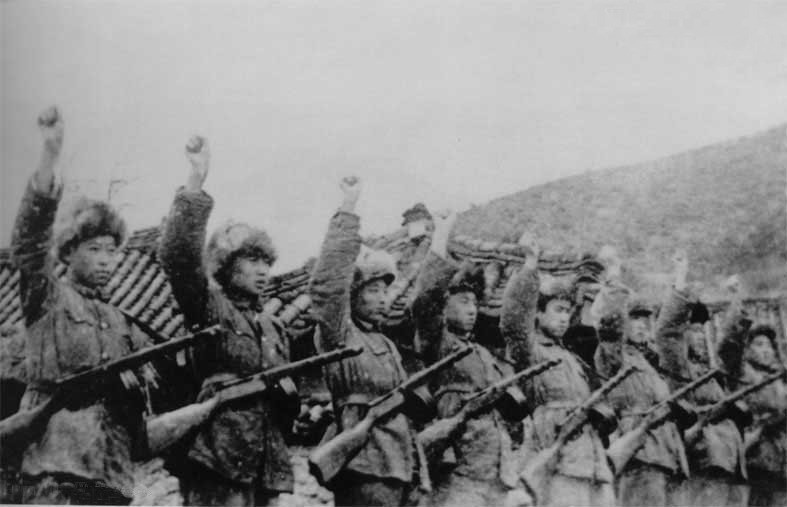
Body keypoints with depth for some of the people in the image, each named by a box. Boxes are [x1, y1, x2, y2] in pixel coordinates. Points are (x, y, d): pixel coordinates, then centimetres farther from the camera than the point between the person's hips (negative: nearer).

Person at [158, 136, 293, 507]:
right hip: (218, 463, -6)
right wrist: (196, 181, -23)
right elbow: (177, 255, -17)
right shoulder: (210, 308, 1)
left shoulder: (272, 327, 19)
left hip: (267, 467, 7)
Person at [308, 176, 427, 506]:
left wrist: (417, 471, 21)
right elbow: (326, 284, -21)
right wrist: (347, 211, -21)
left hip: (399, 467, 8)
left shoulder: (386, 344, 19)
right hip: (364, 465, -8)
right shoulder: (339, 336, -4)